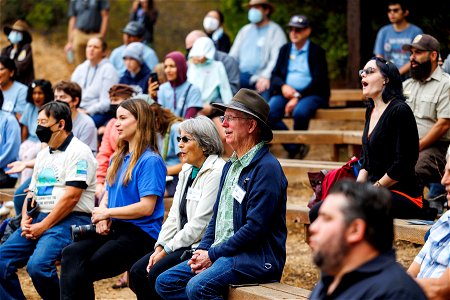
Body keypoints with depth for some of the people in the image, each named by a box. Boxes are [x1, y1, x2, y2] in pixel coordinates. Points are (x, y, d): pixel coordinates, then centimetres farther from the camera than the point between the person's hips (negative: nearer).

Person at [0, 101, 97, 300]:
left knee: (37, 265, -30)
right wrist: (25, 220, 3)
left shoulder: (78, 152, -7)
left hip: (70, 219, -9)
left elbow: (71, 197, -15)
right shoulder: (44, 154, 22)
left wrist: (43, 227, -16)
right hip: (38, 217, 9)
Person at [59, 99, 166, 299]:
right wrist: (101, 217, 0)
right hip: (113, 228, 7)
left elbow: (147, 207, -15)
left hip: (140, 232, -7)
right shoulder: (118, 158, 19)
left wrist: (108, 213, -8)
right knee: (71, 253, -21)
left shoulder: (150, 161, -9)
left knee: (81, 271, -22)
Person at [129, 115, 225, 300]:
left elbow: (199, 224, -19)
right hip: (184, 244, 9)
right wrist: (159, 247, 0)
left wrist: (166, 250, -15)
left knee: (157, 273, -23)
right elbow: (174, 215, 14)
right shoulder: (187, 171, 15)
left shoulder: (216, 173, -15)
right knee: (137, 271, -5)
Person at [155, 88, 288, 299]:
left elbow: (255, 227, -19)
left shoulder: (266, 168, -13)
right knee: (165, 282, -1)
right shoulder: (230, 166, 18)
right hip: (219, 253, 10)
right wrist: (202, 251, 4)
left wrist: (213, 255, -14)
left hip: (257, 258, -10)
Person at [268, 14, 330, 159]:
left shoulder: (317, 51, 3)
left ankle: (298, 145, -9)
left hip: (310, 94, -4)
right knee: (268, 114, -26)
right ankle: (293, 148, -12)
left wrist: (298, 96, -18)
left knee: (300, 112, -37)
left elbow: (318, 81, -7)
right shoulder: (285, 50, 19)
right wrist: (283, 86, -11)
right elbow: (275, 75, 12)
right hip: (287, 93, 4)